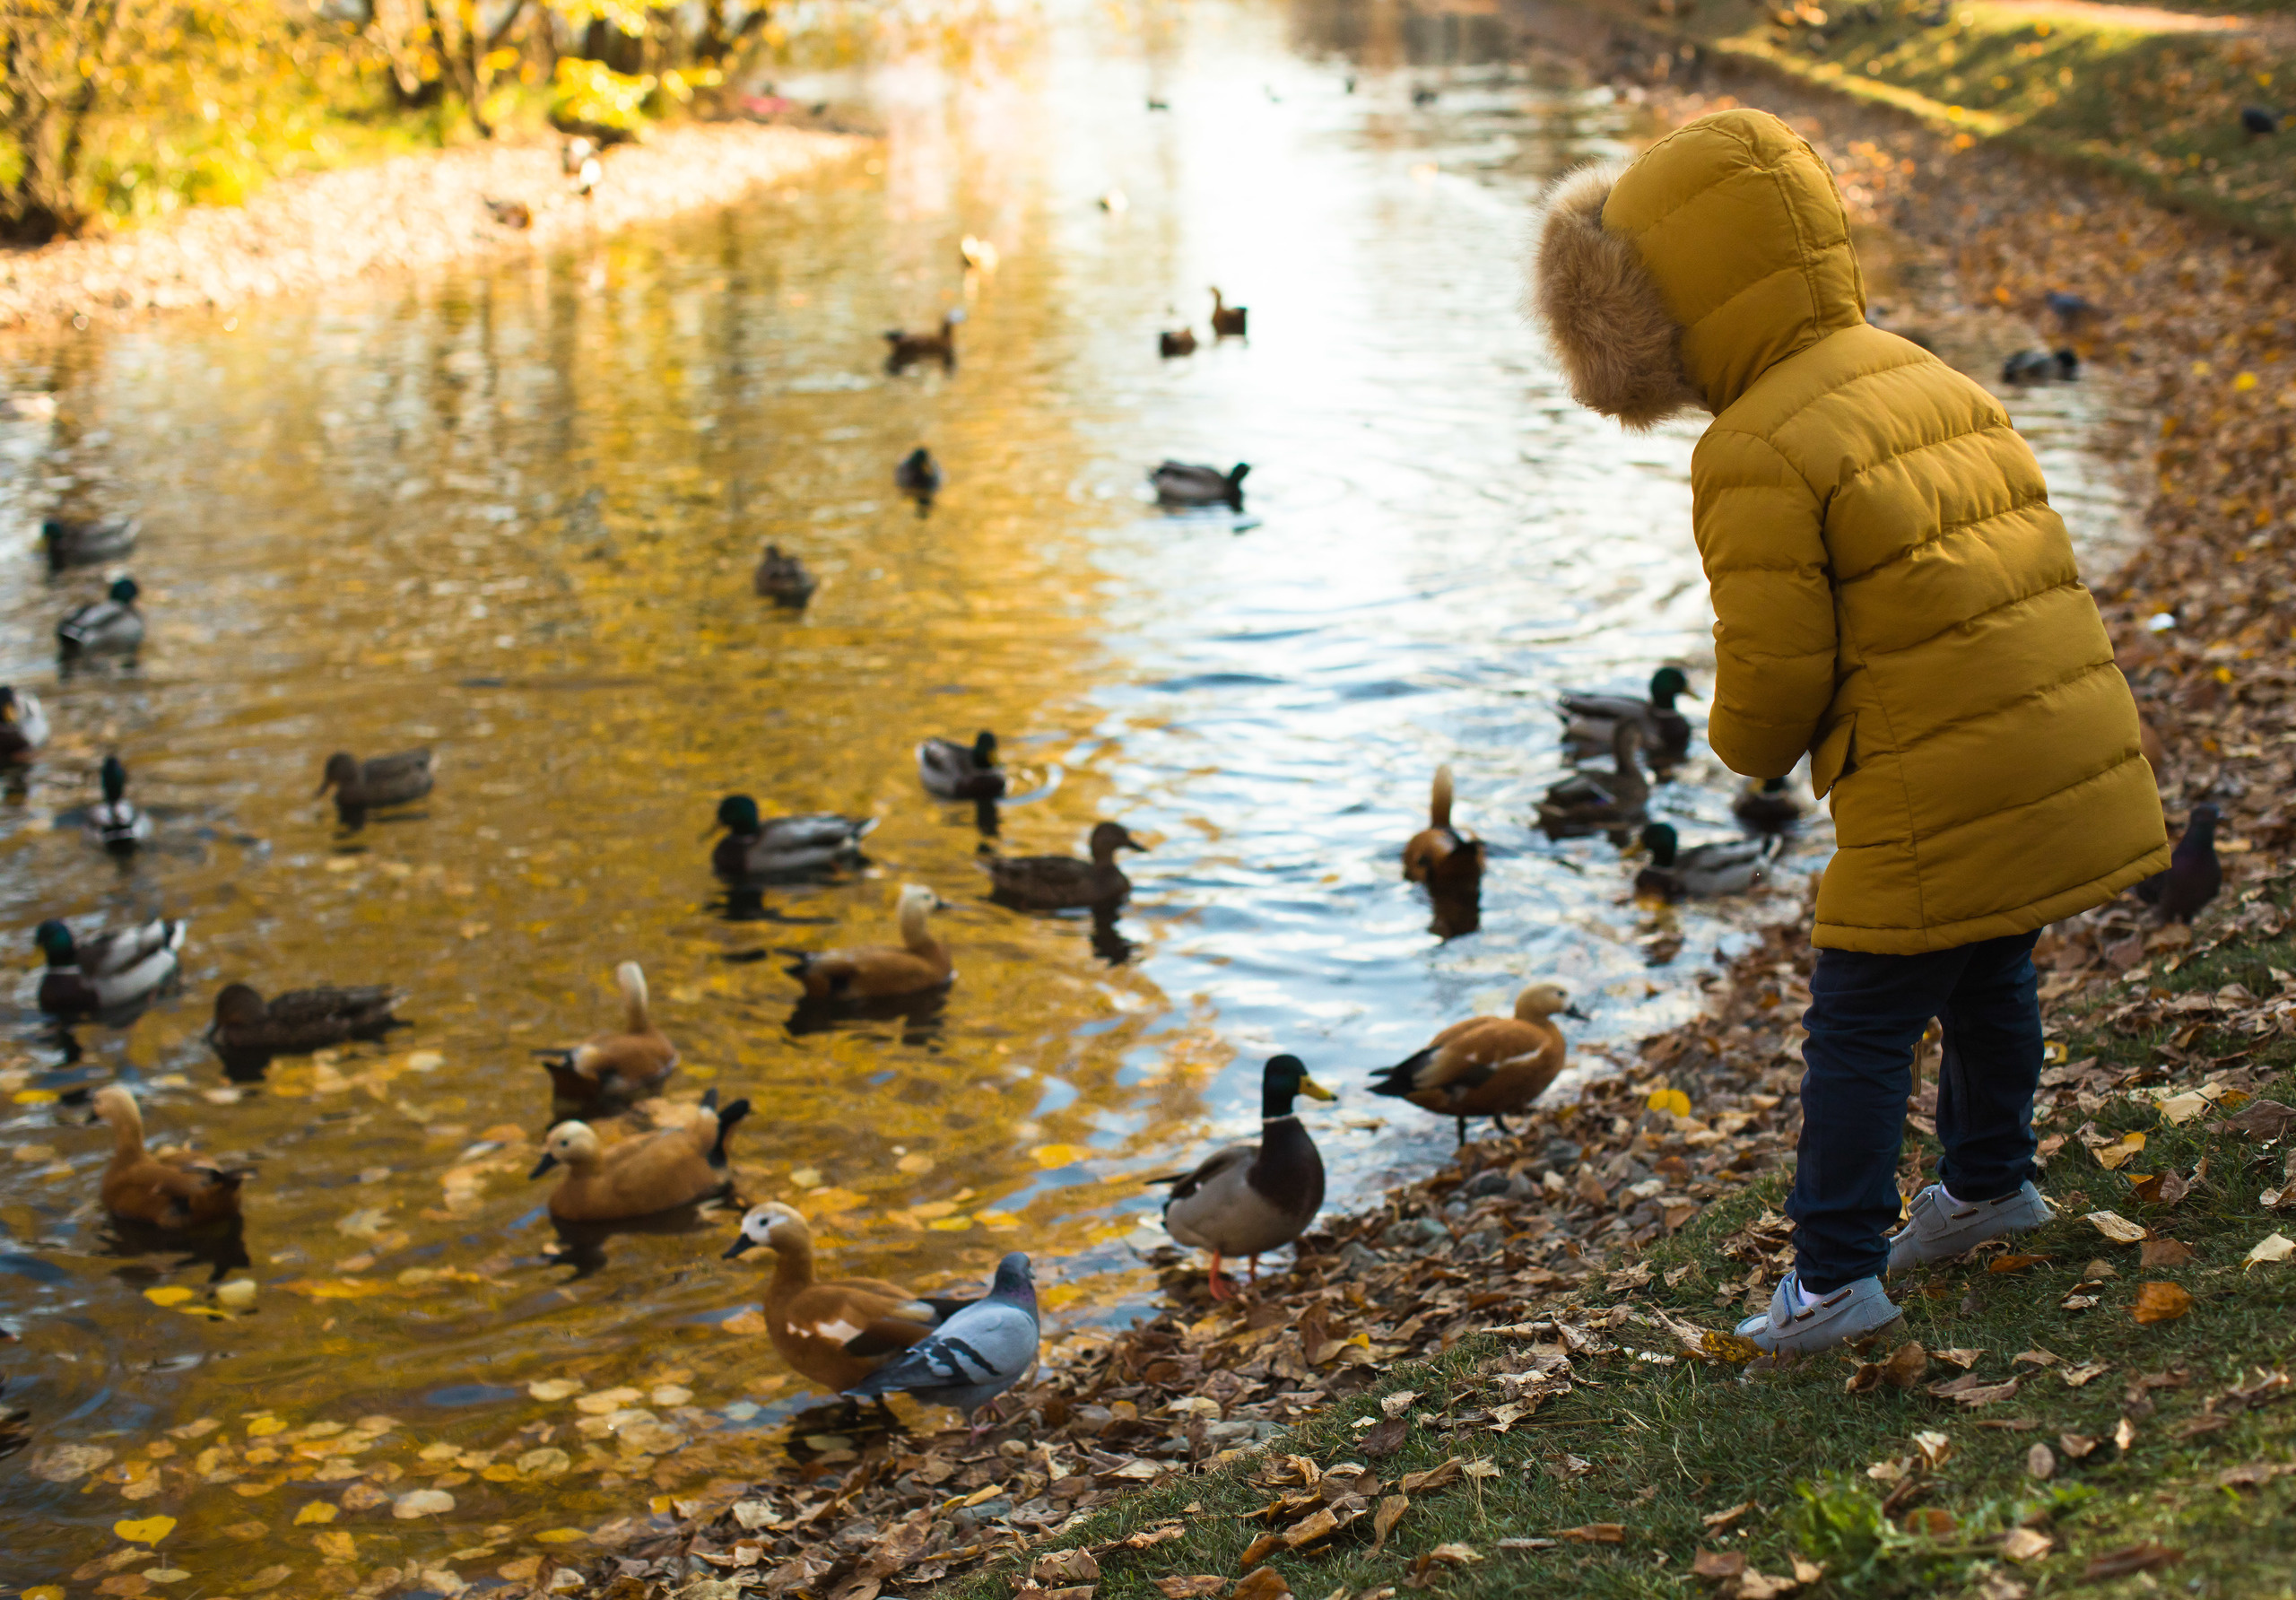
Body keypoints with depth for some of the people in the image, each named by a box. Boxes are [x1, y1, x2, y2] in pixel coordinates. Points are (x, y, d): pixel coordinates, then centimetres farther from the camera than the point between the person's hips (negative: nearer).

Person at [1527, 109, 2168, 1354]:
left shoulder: (1757, 456, -15)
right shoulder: (1936, 384, 12)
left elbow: (1775, 667, -17)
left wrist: (1749, 745, 7)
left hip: (1935, 801, -9)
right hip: (2076, 766, 9)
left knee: (1860, 1030, 4)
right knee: (1989, 975, 28)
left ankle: (1836, 1275, 10)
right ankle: (1989, 1180, 47)